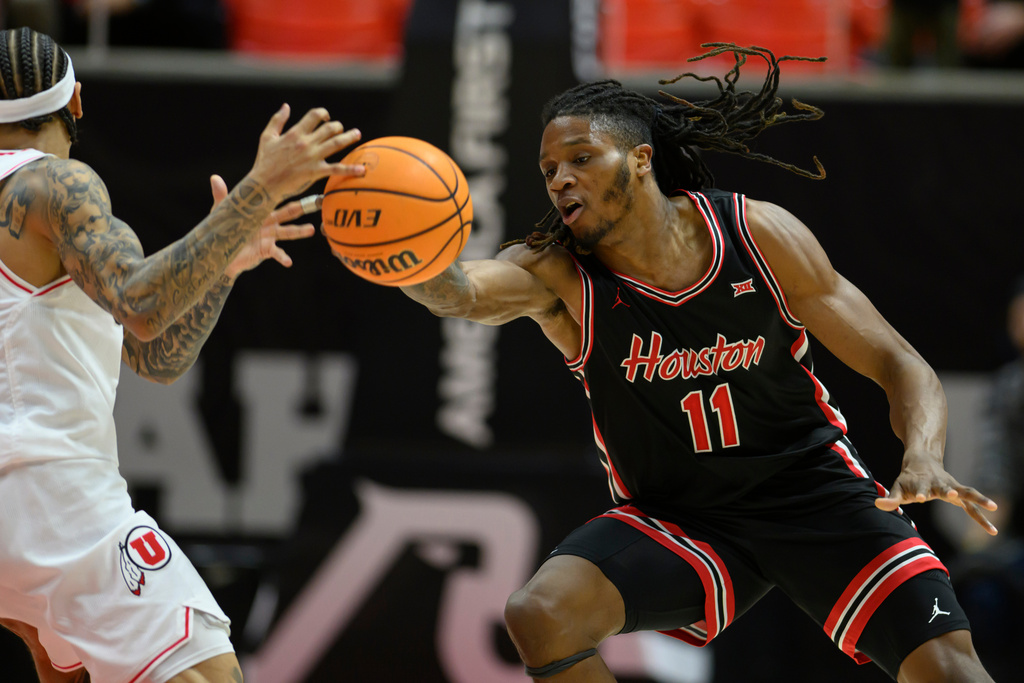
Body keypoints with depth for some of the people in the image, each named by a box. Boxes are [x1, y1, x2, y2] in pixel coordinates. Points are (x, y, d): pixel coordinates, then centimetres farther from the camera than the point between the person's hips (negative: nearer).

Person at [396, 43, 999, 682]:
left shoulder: (760, 234, -12)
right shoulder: (557, 273, -14)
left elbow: (898, 364, -8)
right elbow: (460, 291, -38)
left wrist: (924, 459, -30)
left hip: (811, 487, -1)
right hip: (676, 520, 1)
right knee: (540, 619, -26)